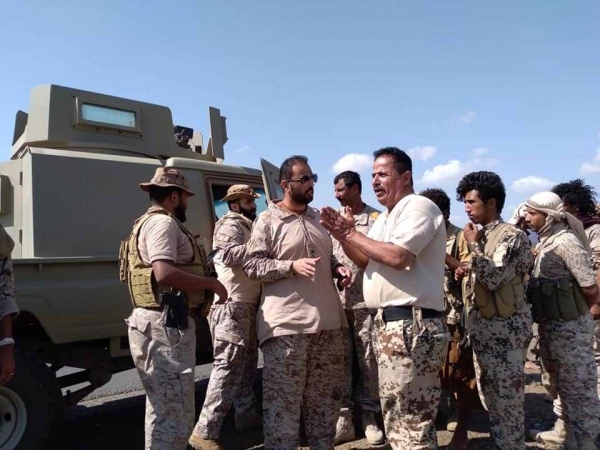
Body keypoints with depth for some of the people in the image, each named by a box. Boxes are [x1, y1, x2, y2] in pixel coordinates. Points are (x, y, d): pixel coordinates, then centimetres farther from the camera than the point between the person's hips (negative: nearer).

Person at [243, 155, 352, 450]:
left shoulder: (318, 217, 15)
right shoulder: (268, 219, -5)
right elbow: (252, 265, -9)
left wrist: (339, 270, 3)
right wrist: (293, 266, -20)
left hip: (327, 321, 7)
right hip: (287, 324, -6)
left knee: (325, 397, 18)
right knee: (283, 400, 1)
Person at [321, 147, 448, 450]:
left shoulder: (418, 206, -9)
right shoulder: (385, 217, 20)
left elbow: (397, 256, -23)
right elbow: (367, 262, 21)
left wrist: (352, 234, -12)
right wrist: (341, 235, 6)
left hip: (411, 324, -10)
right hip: (389, 322, 10)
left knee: (412, 419, -4)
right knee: (396, 412, 20)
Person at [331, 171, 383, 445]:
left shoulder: (376, 218, -1)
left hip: (365, 301, -3)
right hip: (337, 301, 4)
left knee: (368, 360, 5)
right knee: (341, 360, 7)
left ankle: (369, 417, 19)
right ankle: (343, 418, 16)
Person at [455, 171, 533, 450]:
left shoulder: (511, 235, -13)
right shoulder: (480, 234, 10)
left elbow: (493, 278, -22)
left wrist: (474, 246, -15)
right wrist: (467, 271, 2)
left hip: (506, 327, -8)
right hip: (481, 323, 8)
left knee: (507, 396, 1)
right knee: (488, 394, 17)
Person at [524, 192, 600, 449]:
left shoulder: (565, 241, -19)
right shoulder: (546, 241, 8)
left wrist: (576, 312, -3)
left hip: (569, 326, -9)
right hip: (550, 323, 9)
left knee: (578, 385, 5)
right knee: (557, 382, 21)